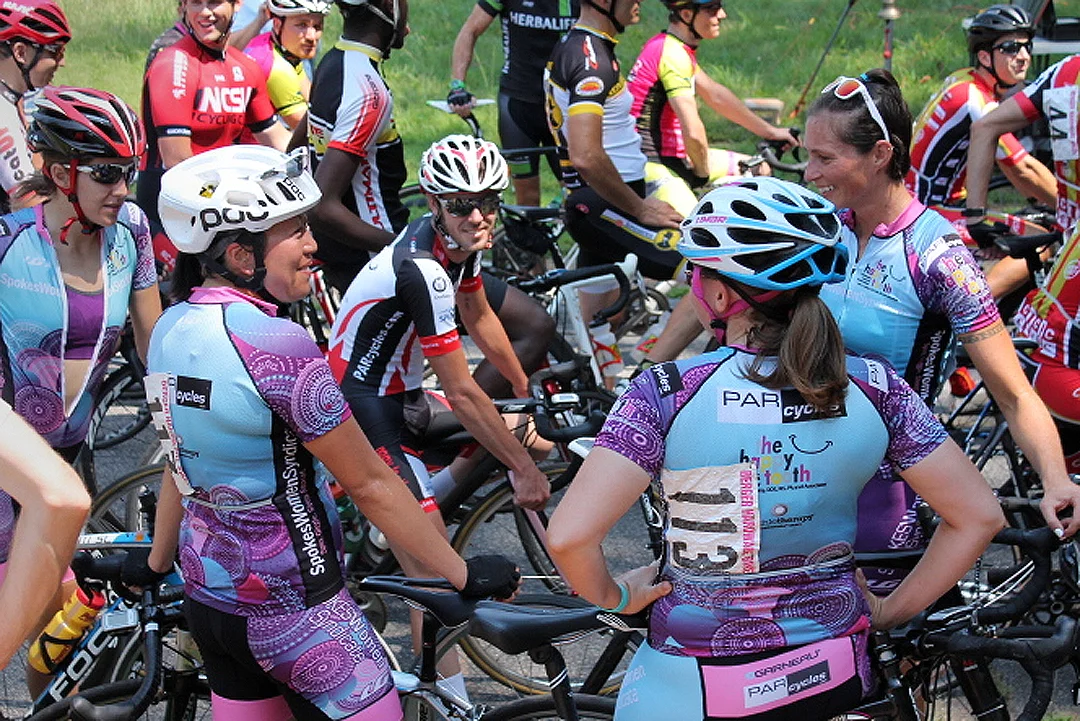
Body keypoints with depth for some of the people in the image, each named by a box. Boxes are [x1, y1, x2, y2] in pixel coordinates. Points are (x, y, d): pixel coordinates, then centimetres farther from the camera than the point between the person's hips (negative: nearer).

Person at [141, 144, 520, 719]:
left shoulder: (170, 330, -1)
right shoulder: (275, 344, -24)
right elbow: (370, 484, -19)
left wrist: (155, 564, 27)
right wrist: (466, 576, -11)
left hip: (206, 591, 8)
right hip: (288, 609, -8)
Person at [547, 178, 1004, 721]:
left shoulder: (668, 393, -19)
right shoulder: (874, 388, -9)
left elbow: (569, 536, -26)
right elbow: (979, 515, -6)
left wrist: (614, 596, -5)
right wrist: (892, 610, 5)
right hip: (835, 675, 3)